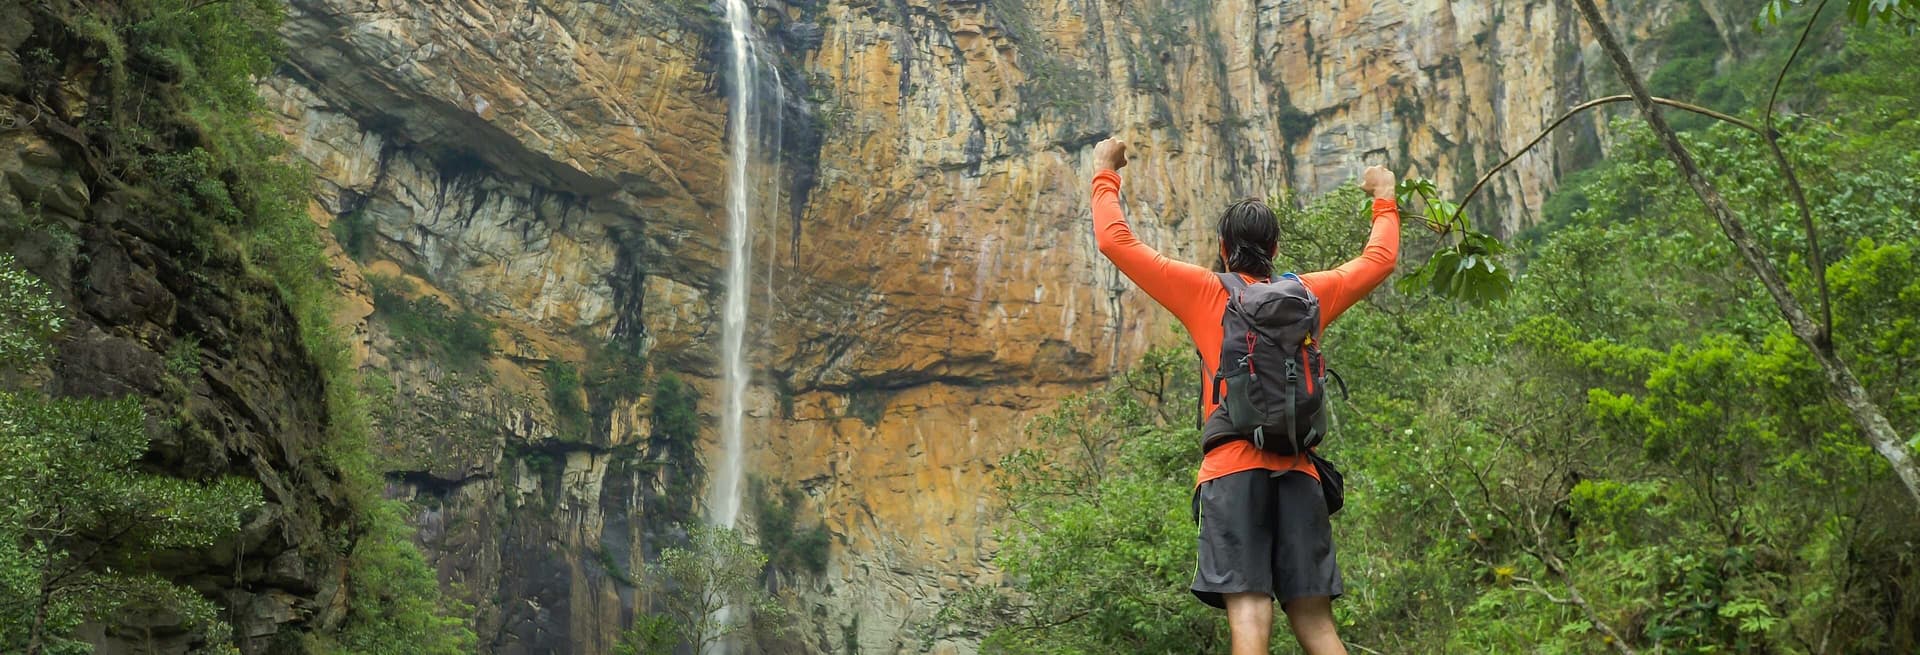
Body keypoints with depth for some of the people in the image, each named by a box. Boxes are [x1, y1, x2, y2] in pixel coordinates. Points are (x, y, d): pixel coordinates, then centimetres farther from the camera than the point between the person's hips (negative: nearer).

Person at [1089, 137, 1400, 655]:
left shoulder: (1205, 292, 6)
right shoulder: (1309, 295, 15)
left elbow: (1116, 241, 7)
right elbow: (1379, 260, 31)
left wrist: (1105, 175, 22)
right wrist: (1385, 200, 47)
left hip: (1233, 470, -3)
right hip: (1298, 471, 3)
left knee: (1249, 612, -13)